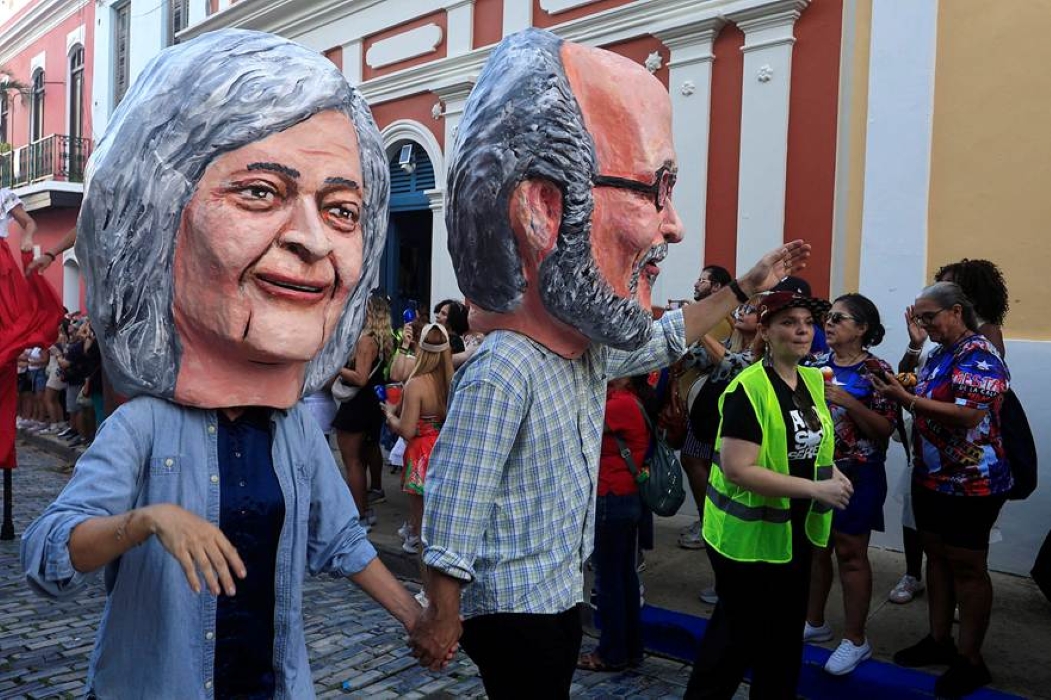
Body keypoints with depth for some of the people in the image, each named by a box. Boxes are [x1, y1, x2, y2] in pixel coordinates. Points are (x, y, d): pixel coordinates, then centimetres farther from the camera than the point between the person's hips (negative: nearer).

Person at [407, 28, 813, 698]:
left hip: (560, 594, 9)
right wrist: (442, 618, -15)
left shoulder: (588, 346, -1)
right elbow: (453, 506, -24)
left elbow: (655, 341, 20)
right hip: (511, 610, -9)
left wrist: (744, 288, 22)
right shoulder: (503, 371, -30)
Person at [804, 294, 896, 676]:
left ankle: (856, 640, 16)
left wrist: (848, 401, -24)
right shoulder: (817, 365, 5)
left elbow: (885, 429, -14)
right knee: (814, 548, 14)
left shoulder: (875, 371, -10)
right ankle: (814, 623, 31)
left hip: (856, 475, -5)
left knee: (850, 553, 3)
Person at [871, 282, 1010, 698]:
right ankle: (939, 640, 28)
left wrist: (906, 398, -30)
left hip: (970, 482, -9)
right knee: (936, 556, 15)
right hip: (930, 476, 9)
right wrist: (897, 391, 0)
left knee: (967, 568, 2)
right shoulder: (939, 354, 10)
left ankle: (971, 661, 15)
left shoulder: (978, 356, -18)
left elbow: (970, 415, -30)